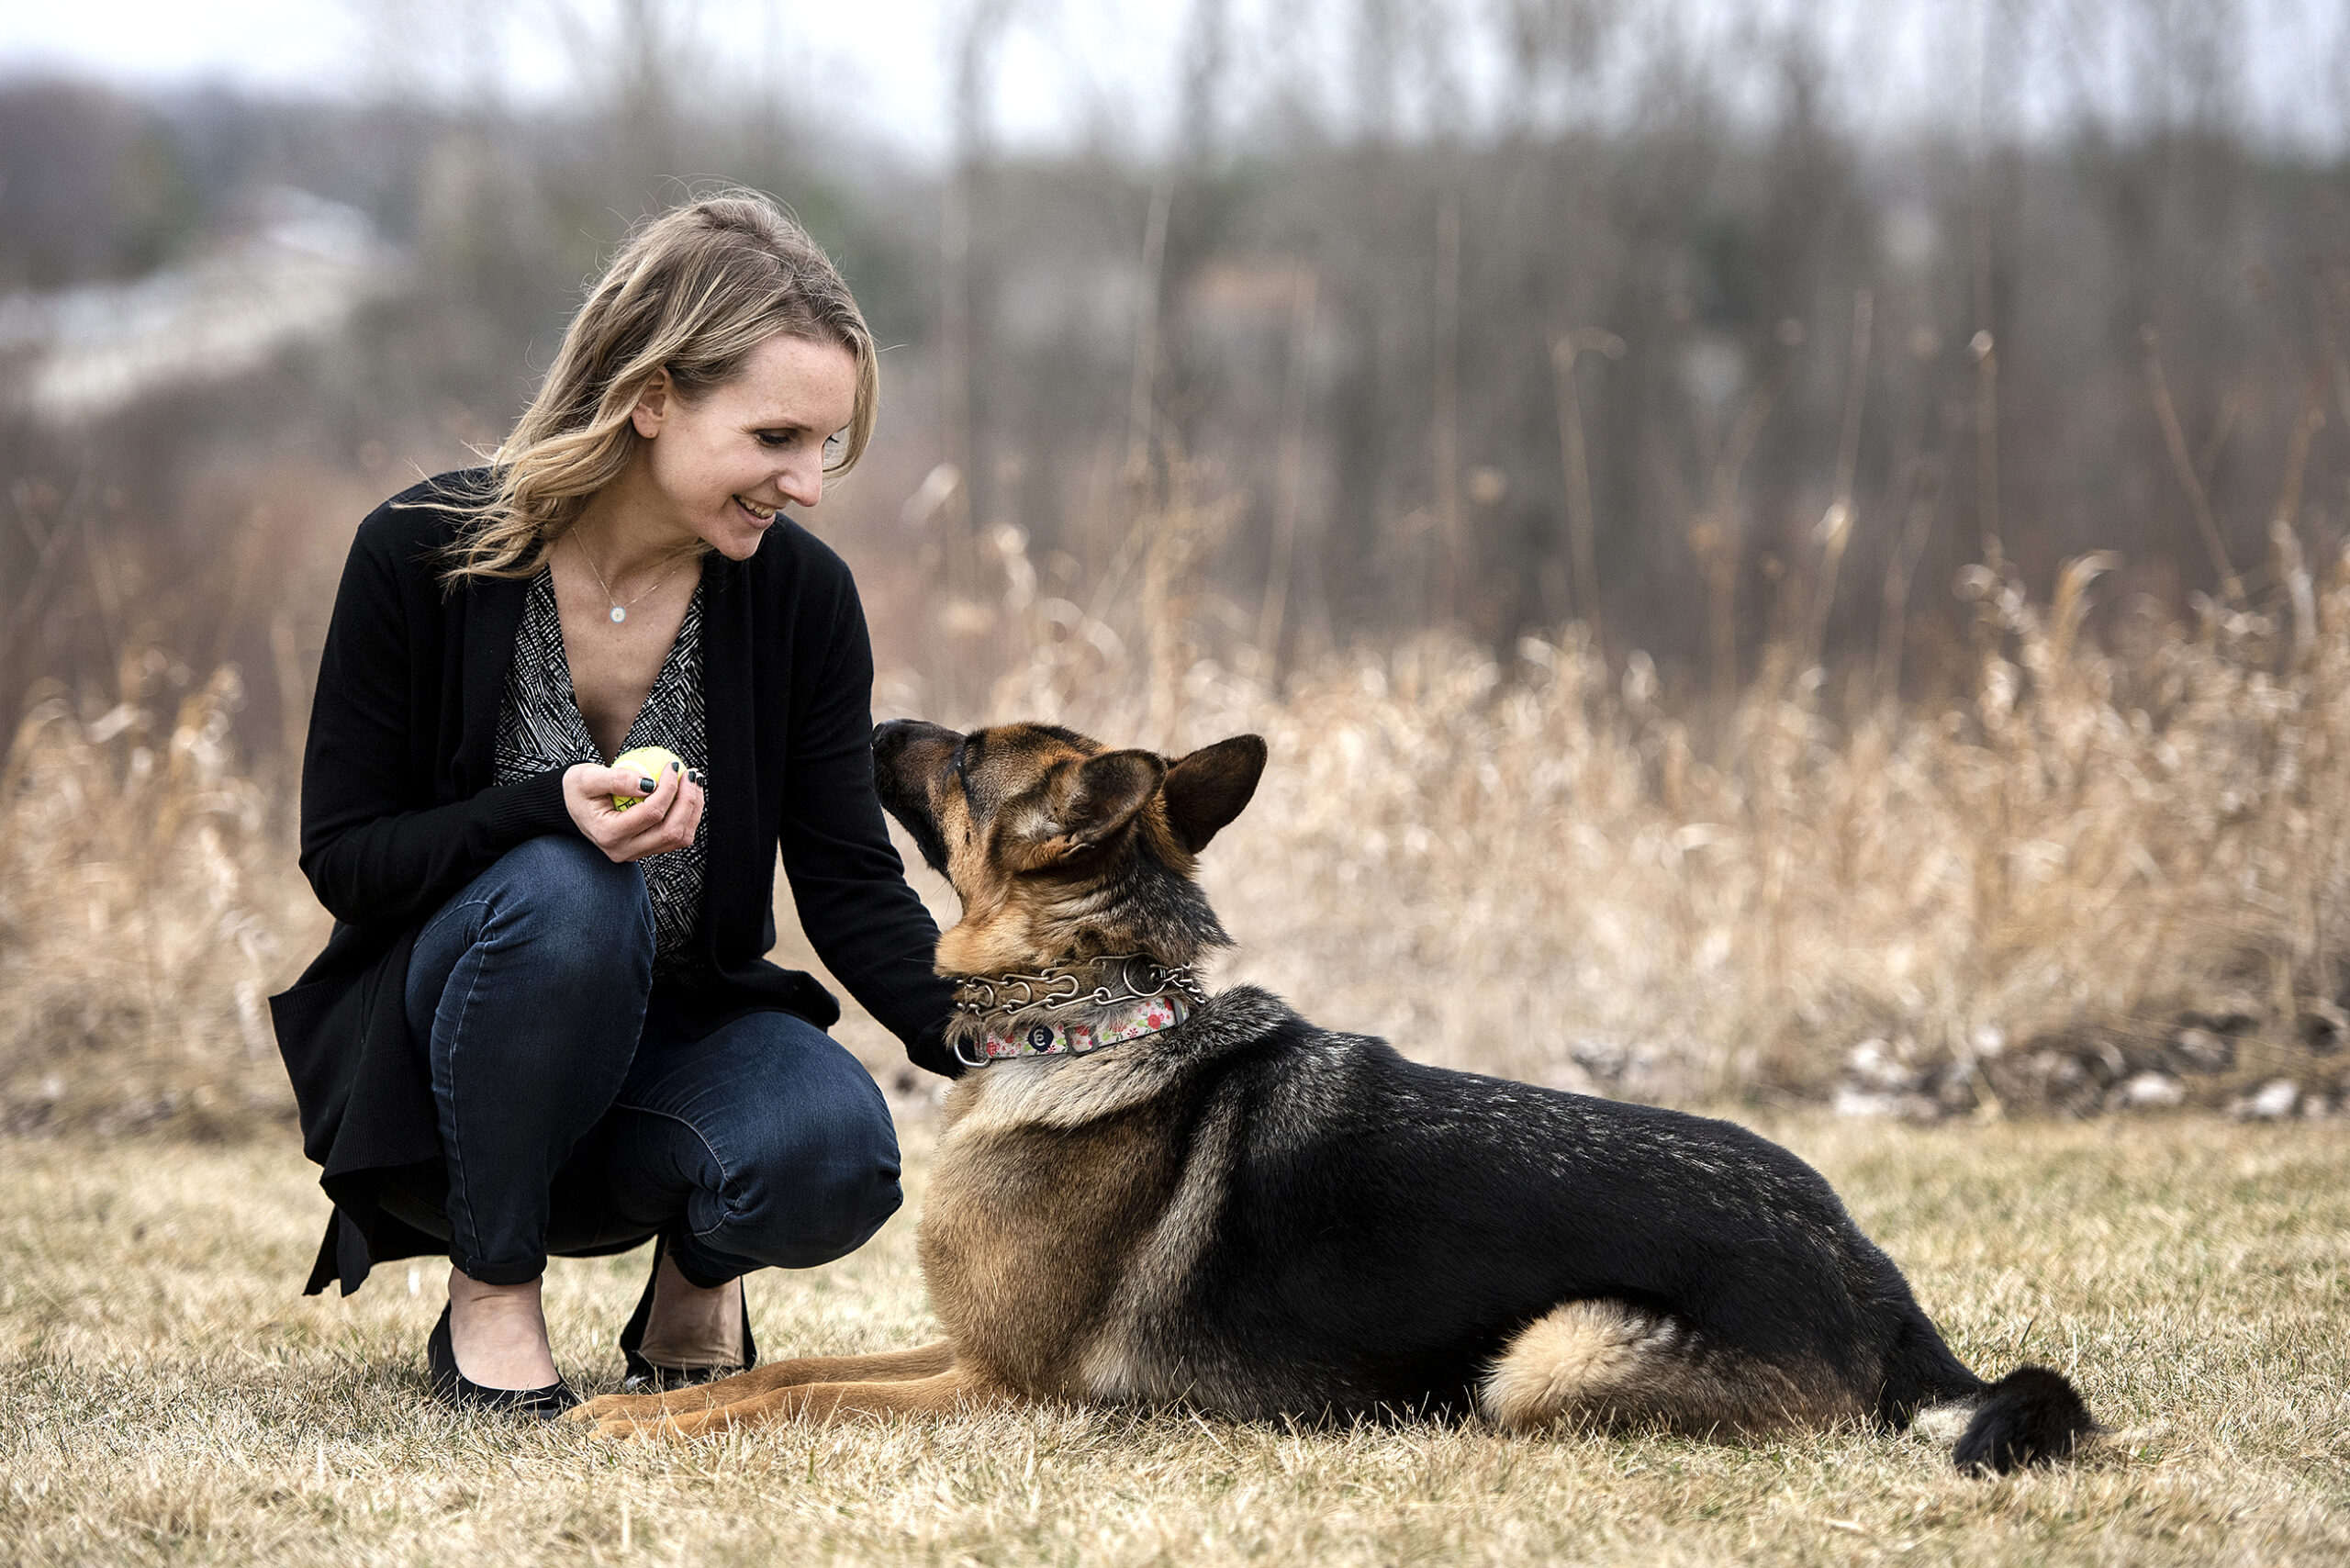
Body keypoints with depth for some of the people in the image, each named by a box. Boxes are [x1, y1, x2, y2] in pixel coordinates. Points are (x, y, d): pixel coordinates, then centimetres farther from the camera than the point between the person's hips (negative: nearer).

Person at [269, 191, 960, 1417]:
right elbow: (342, 858, -13)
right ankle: (487, 1297, -14)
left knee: (836, 1153, -31)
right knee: (565, 891, -35)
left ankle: (697, 1274, 6)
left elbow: (851, 889, -7)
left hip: (682, 1031, 2)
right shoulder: (423, 557, -16)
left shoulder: (801, 598, -9)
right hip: (441, 1054, -2)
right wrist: (549, 807, -31)